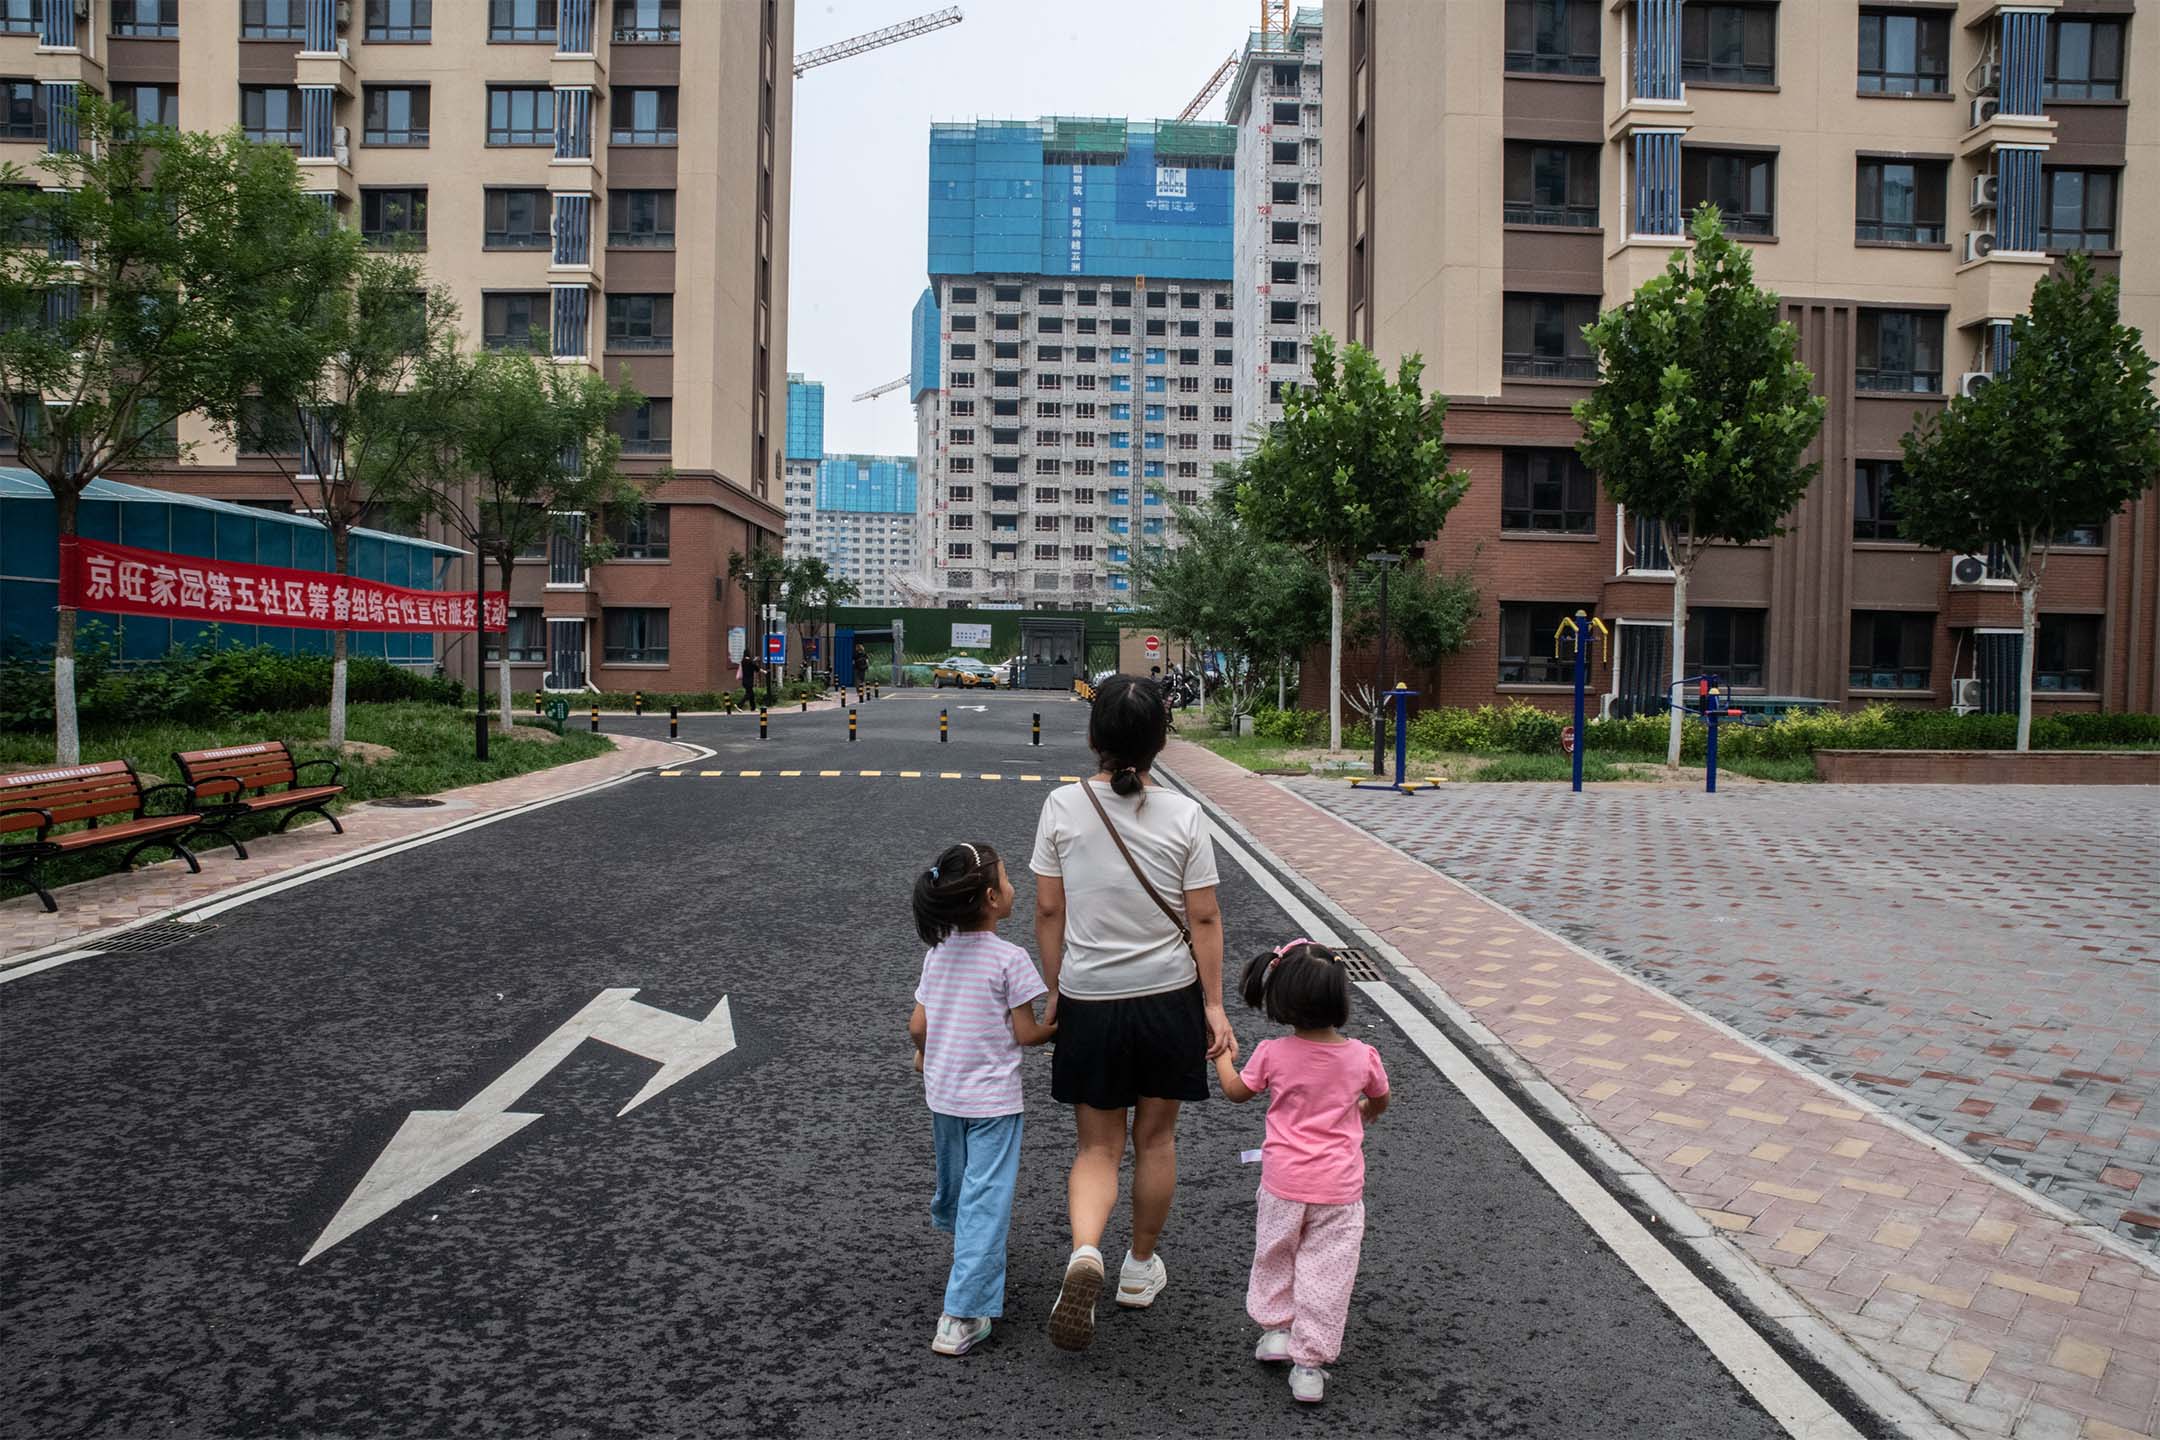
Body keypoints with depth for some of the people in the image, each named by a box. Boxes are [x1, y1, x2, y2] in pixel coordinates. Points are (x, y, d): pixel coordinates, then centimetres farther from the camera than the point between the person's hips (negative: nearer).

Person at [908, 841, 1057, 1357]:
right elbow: (1025, 1033, -12)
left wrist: (924, 1055, 25)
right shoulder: (1009, 958, -16)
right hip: (992, 1098, -6)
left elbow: (917, 1027, 4)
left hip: (942, 1092, 6)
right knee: (986, 1199, -2)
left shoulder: (938, 953, 1)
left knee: (957, 1182, 27)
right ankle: (962, 1319, -4)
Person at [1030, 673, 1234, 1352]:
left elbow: (1047, 912, -4)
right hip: (1169, 999, 0)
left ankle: (1084, 1252, -13)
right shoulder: (1183, 815, -9)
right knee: (1155, 1139, 18)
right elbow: (1204, 920, -6)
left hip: (1089, 1002, 0)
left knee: (1097, 1146, 12)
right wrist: (1213, 1004, 2)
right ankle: (1141, 1268, 32)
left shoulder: (1063, 807, -9)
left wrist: (1054, 991, 8)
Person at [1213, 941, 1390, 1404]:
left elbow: (1236, 1091, 5)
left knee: (1274, 1256, 24)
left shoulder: (1272, 1054, -15)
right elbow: (1380, 1101, 11)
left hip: (1284, 1182, 0)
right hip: (1339, 1188, 0)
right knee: (1325, 1272, 10)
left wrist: (1222, 1056, 23)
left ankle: (1275, 1330, 34)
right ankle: (1309, 1363, 14)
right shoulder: (1362, 1056, -11)